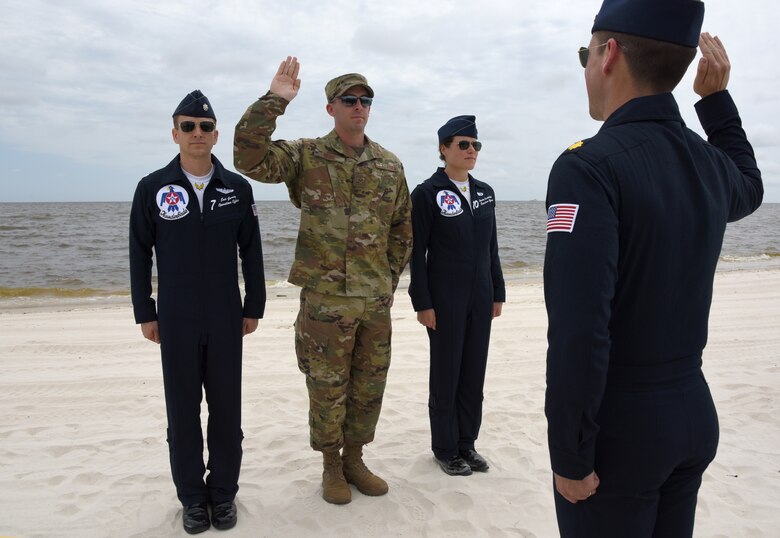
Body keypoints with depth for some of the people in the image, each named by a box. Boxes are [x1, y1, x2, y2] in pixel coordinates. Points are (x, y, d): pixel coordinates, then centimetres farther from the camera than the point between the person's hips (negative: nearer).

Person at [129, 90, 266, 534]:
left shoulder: (237, 188, 1)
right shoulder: (153, 188, -1)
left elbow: (251, 252, 5)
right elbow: (140, 253, 3)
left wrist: (254, 308, 4)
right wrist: (145, 313, 2)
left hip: (226, 319, 1)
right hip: (175, 321, 0)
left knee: (227, 407, 9)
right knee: (183, 409, 9)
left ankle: (223, 492, 25)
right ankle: (192, 496, 25)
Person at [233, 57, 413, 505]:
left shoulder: (390, 166, 8)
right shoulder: (305, 156, -2)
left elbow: (402, 228, 15)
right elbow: (250, 158, -17)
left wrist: (392, 279, 11)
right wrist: (274, 101, -21)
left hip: (376, 300, 4)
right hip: (325, 297, -4)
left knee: (369, 386, 13)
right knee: (328, 388, 8)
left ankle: (355, 459, 33)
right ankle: (331, 466, 28)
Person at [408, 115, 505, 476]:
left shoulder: (484, 192, 10)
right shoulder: (427, 193, -7)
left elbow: (491, 248, 13)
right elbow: (417, 253, -9)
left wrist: (498, 293, 10)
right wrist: (422, 303, -13)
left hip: (480, 297, 5)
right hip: (445, 300, -5)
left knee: (474, 372, 12)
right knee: (445, 374, 6)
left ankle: (467, 443, 27)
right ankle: (445, 448, 21)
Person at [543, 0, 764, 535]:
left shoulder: (590, 167, -21)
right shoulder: (710, 164, 2)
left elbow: (579, 334, -28)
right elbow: (748, 187, 29)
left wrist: (570, 456, -17)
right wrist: (717, 96, 27)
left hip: (619, 426, -7)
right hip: (693, 415, 7)